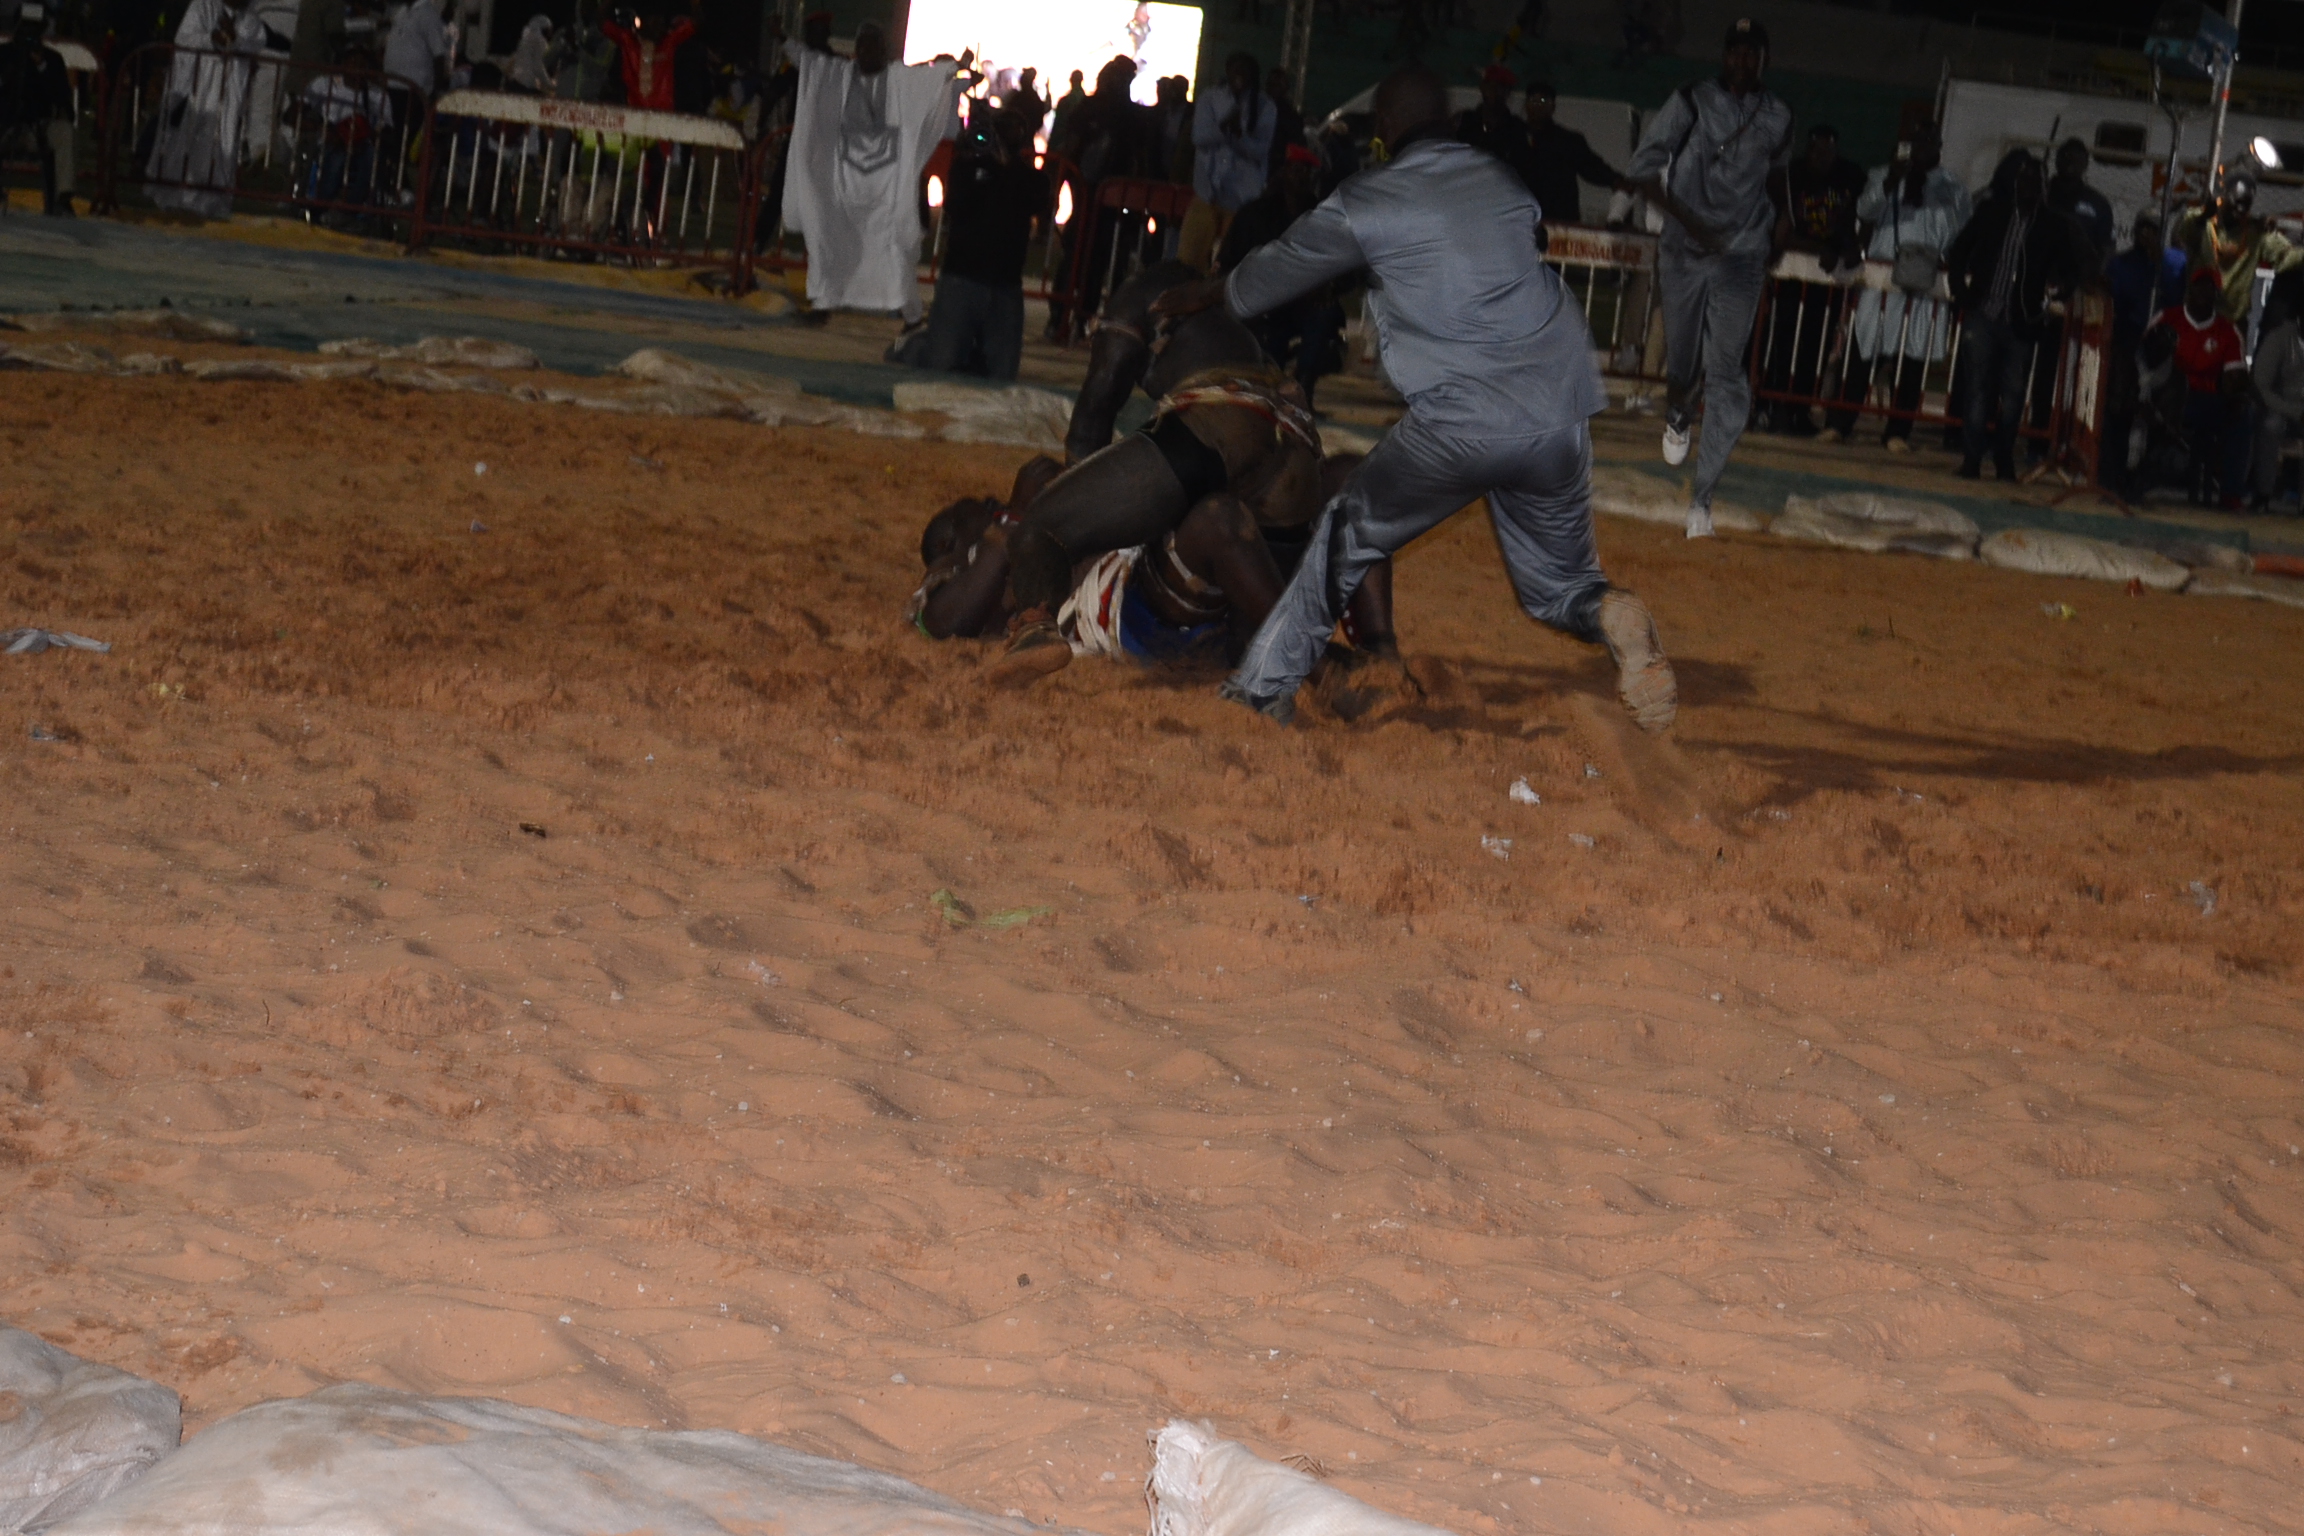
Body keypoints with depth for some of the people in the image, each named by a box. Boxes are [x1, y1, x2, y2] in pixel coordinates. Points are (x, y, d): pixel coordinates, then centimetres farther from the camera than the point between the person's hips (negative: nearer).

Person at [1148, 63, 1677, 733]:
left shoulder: (1365, 203, 5)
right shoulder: (1502, 182, 15)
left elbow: (1280, 270, 20)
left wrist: (1203, 295, 39)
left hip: (1458, 421, -3)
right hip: (1560, 418, 4)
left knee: (1351, 533, 19)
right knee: (1556, 583, 19)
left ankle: (1268, 683, 19)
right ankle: (1612, 617, -15)